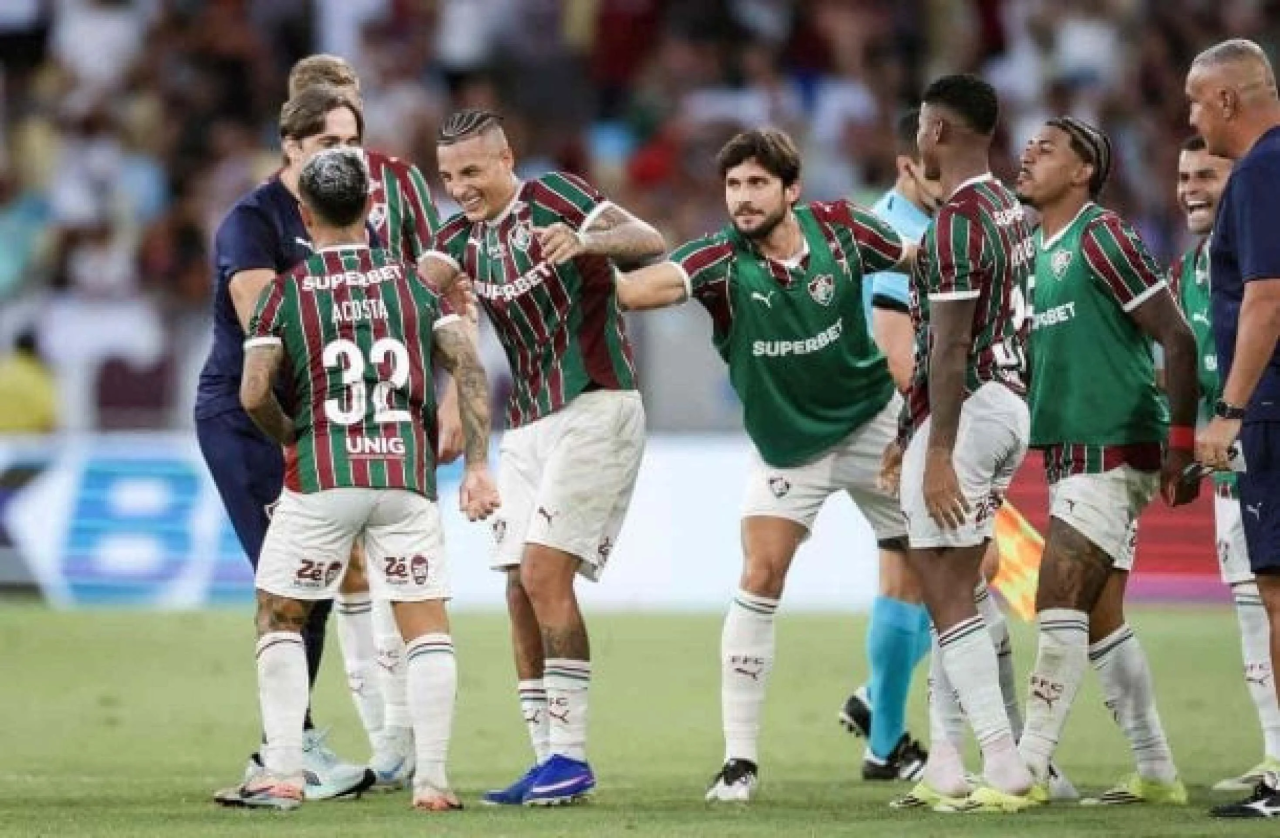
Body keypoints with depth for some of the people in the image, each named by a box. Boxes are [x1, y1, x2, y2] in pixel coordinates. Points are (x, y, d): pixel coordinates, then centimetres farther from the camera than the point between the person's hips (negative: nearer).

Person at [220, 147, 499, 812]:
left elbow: (254, 395, -5)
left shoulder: (286, 291, 3)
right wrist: (476, 465, 2)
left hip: (321, 479, -1)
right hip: (406, 474, 2)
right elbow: (468, 367, 1)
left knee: (279, 619, 13)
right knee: (427, 627, 7)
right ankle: (432, 779, 0)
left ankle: (282, 776, 5)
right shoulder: (409, 279, 10)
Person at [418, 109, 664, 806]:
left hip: (595, 405, -7)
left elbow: (650, 243, -16)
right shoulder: (462, 238, 12)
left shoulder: (551, 198, -5)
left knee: (543, 573, -16)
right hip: (527, 426, 7)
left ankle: (570, 755, -13)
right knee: (521, 593, 1)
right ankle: (550, 765, 5)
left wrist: (584, 240, -35)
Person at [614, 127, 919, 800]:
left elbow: (920, 262, 4)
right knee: (758, 581, -14)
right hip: (786, 447, -2)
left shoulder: (839, 228, -14)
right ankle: (740, 759, -8)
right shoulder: (720, 261, -20)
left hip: (873, 423, 2)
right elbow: (637, 289, -39)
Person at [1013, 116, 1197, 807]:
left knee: (1059, 608, -11)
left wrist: (1181, 445, -17)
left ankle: (1027, 768, -10)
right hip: (1072, 456, 9)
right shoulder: (1033, 248, 14)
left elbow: (1177, 338, -13)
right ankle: (1156, 774, 13)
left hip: (1111, 453, -9)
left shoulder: (1101, 237, -11)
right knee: (1101, 619, 8)